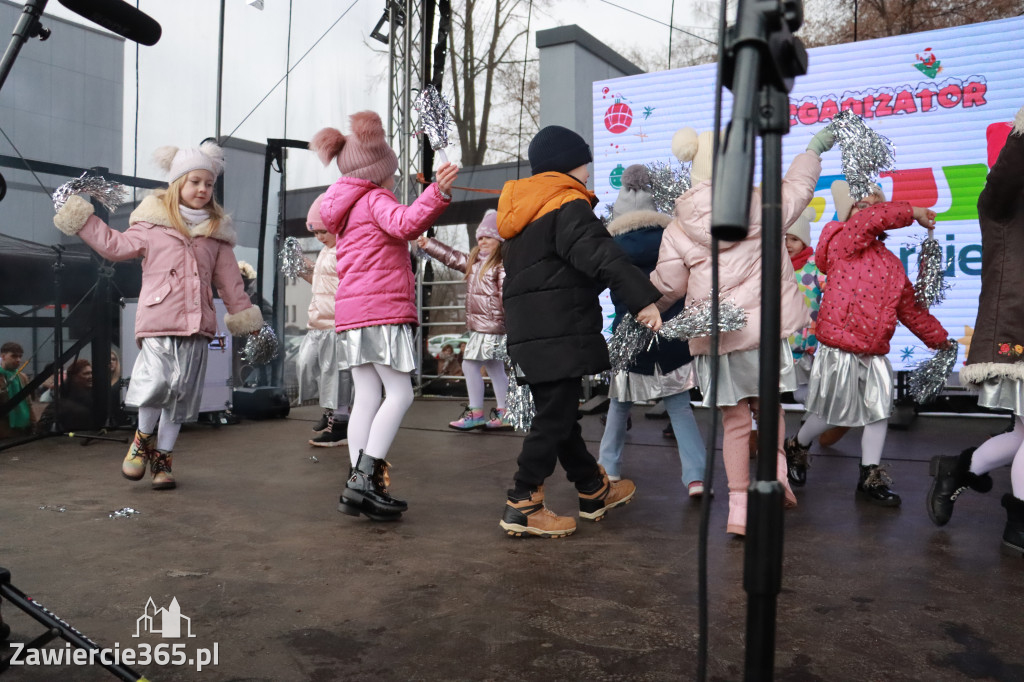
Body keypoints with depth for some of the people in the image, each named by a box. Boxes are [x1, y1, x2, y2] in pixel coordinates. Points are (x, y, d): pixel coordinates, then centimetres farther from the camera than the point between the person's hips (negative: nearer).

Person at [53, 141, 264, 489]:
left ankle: (162, 458, 21)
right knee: (156, 384, -17)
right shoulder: (153, 224, 7)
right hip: (158, 321, -3)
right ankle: (143, 438, 14)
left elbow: (229, 280, 17)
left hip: (197, 325, 3)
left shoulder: (216, 232, 14)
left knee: (181, 395, 6)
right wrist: (81, 219, 3)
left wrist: (244, 315, 16)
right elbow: (115, 245, 8)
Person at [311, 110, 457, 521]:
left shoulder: (349, 209, 26)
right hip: (381, 310, -9)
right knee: (400, 393, -8)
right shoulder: (375, 199, -2)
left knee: (367, 396, 5)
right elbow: (404, 223, -24)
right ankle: (364, 479, -15)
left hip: (352, 314, 9)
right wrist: (438, 193, -34)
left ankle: (358, 486, 3)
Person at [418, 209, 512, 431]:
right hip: (479, 326, 10)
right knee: (494, 368, 12)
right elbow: (451, 257, 24)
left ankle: (476, 413, 2)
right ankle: (503, 414, 18)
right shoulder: (474, 261, 15)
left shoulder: (502, 265, -12)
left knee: (470, 364, -7)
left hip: (491, 325, -10)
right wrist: (427, 243, 26)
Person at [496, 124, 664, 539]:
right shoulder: (567, 205, -9)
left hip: (527, 332, 10)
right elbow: (600, 255, -23)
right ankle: (522, 505, -1)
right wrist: (642, 299, -27)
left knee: (560, 413, 16)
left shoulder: (522, 214, 21)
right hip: (560, 333, -10)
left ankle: (594, 490, 31)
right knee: (554, 418, -5)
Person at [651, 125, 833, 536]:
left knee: (734, 421, 10)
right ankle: (776, 468, 1)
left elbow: (666, 286, 1)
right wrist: (814, 148, 34)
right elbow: (798, 187, 17)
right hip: (764, 329, 0)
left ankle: (739, 507, 13)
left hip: (714, 336, 0)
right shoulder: (763, 208, -3)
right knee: (767, 405, 22)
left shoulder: (679, 230, -4)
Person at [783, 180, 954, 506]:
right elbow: (870, 220, -29)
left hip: (874, 354, 7)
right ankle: (796, 448, 31)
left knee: (879, 413, 8)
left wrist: (939, 338, 25)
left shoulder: (891, 265, 13)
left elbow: (910, 309, 22)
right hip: (839, 350, -7)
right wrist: (913, 212, -17)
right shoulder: (843, 244, -9)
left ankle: (871, 478, 20)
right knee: (829, 413, 4)